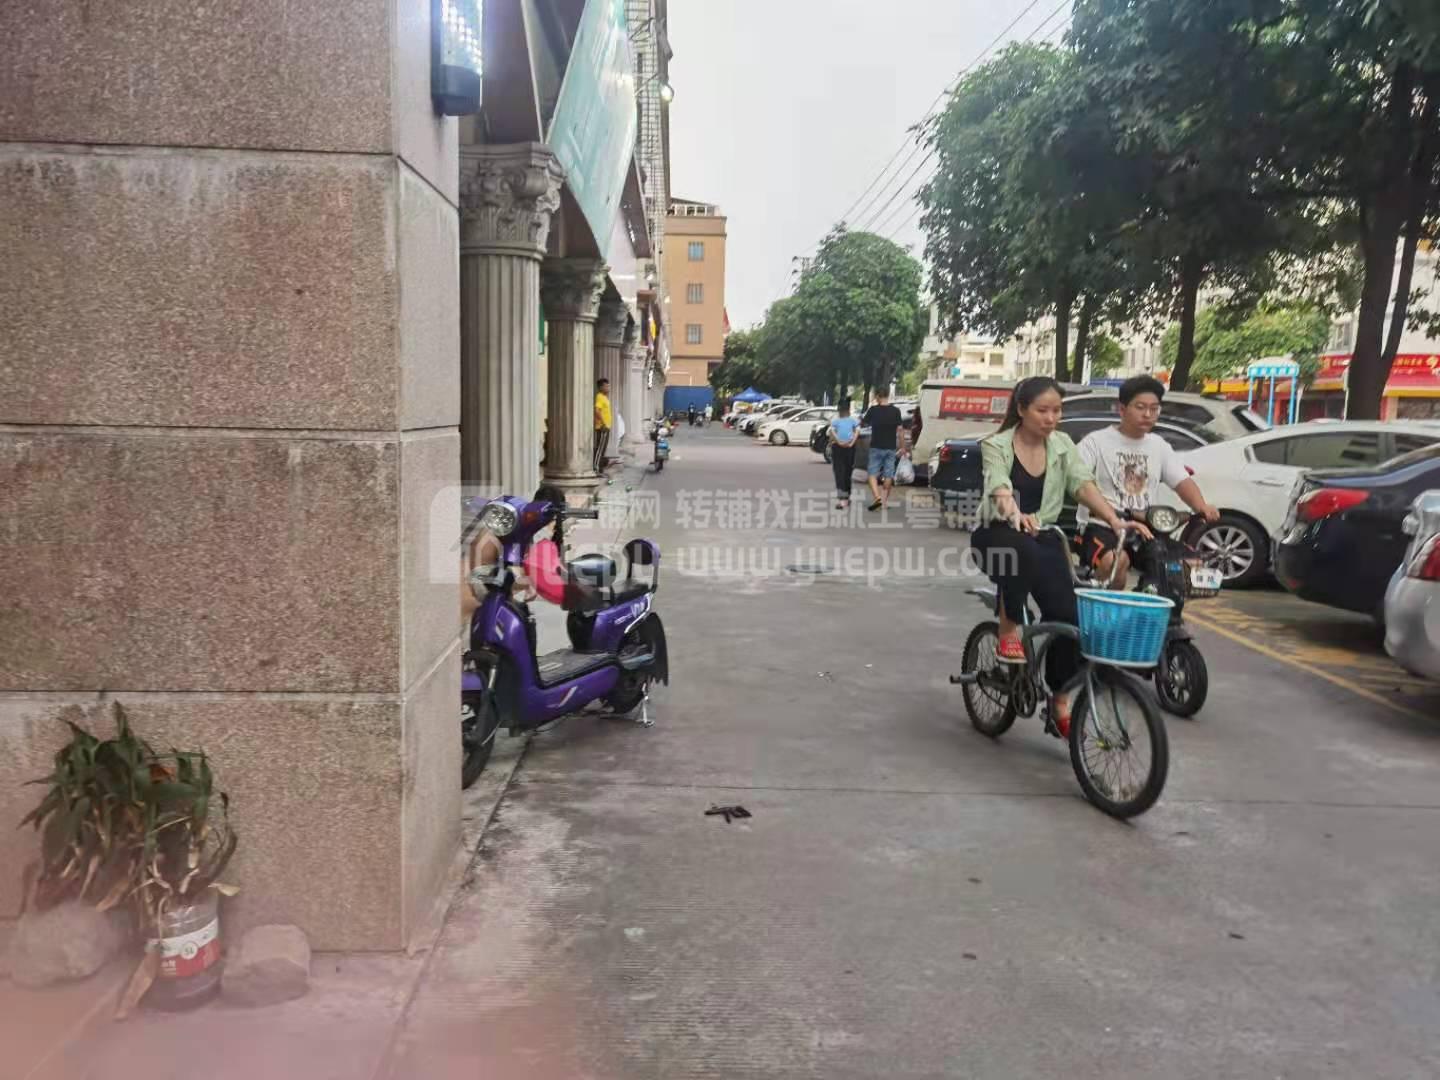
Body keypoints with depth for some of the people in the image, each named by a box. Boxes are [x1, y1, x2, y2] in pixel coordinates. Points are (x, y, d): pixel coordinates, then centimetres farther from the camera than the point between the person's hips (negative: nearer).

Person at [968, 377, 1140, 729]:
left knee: (1065, 613, -15)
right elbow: (1000, 490, -28)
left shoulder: (1062, 445, 3)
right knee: (1022, 550, -40)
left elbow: (1084, 485, -11)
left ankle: (1060, 702, 1)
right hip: (998, 535, -4)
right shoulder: (996, 446, -10)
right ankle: (1009, 632, -21)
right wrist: (1015, 515, -51)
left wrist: (1114, 519, -29)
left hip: (1043, 537, 4)